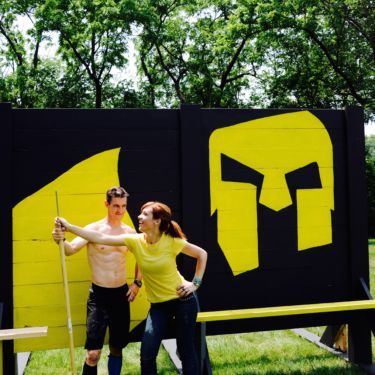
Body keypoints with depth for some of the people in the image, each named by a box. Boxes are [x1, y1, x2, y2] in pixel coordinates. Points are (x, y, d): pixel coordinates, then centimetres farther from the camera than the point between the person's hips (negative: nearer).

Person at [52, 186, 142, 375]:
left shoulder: (130, 232, 2)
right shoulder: (94, 229, -10)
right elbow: (70, 249, -25)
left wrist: (137, 282, 6)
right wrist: (61, 240, -47)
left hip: (121, 295, 4)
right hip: (99, 295, -4)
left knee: (117, 348, 15)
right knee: (93, 353, -8)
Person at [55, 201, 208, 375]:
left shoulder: (172, 242, -18)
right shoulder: (135, 241, -10)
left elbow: (202, 254, -4)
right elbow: (101, 238, -14)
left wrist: (195, 283, -8)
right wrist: (69, 227, -19)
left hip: (183, 300, -3)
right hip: (158, 304, 3)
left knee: (186, 352, 6)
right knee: (147, 354, -1)